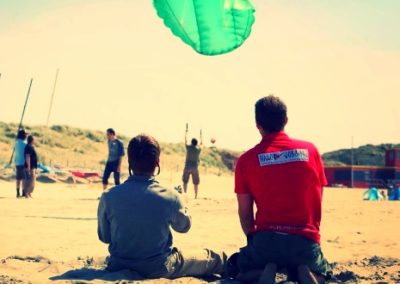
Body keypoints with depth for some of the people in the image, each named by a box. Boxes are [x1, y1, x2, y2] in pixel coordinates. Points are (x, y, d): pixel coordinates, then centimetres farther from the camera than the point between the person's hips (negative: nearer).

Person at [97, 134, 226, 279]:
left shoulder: (108, 197, -18)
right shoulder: (170, 197, -21)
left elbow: (104, 237, -2)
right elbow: (184, 226, 1)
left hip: (119, 267, 3)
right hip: (159, 270, -3)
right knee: (213, 258, 20)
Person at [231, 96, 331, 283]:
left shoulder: (247, 160, -2)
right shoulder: (310, 150, 3)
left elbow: (245, 212, 3)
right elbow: (318, 201, 8)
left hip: (266, 240, -1)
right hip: (306, 241, 2)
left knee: (240, 267, 29)